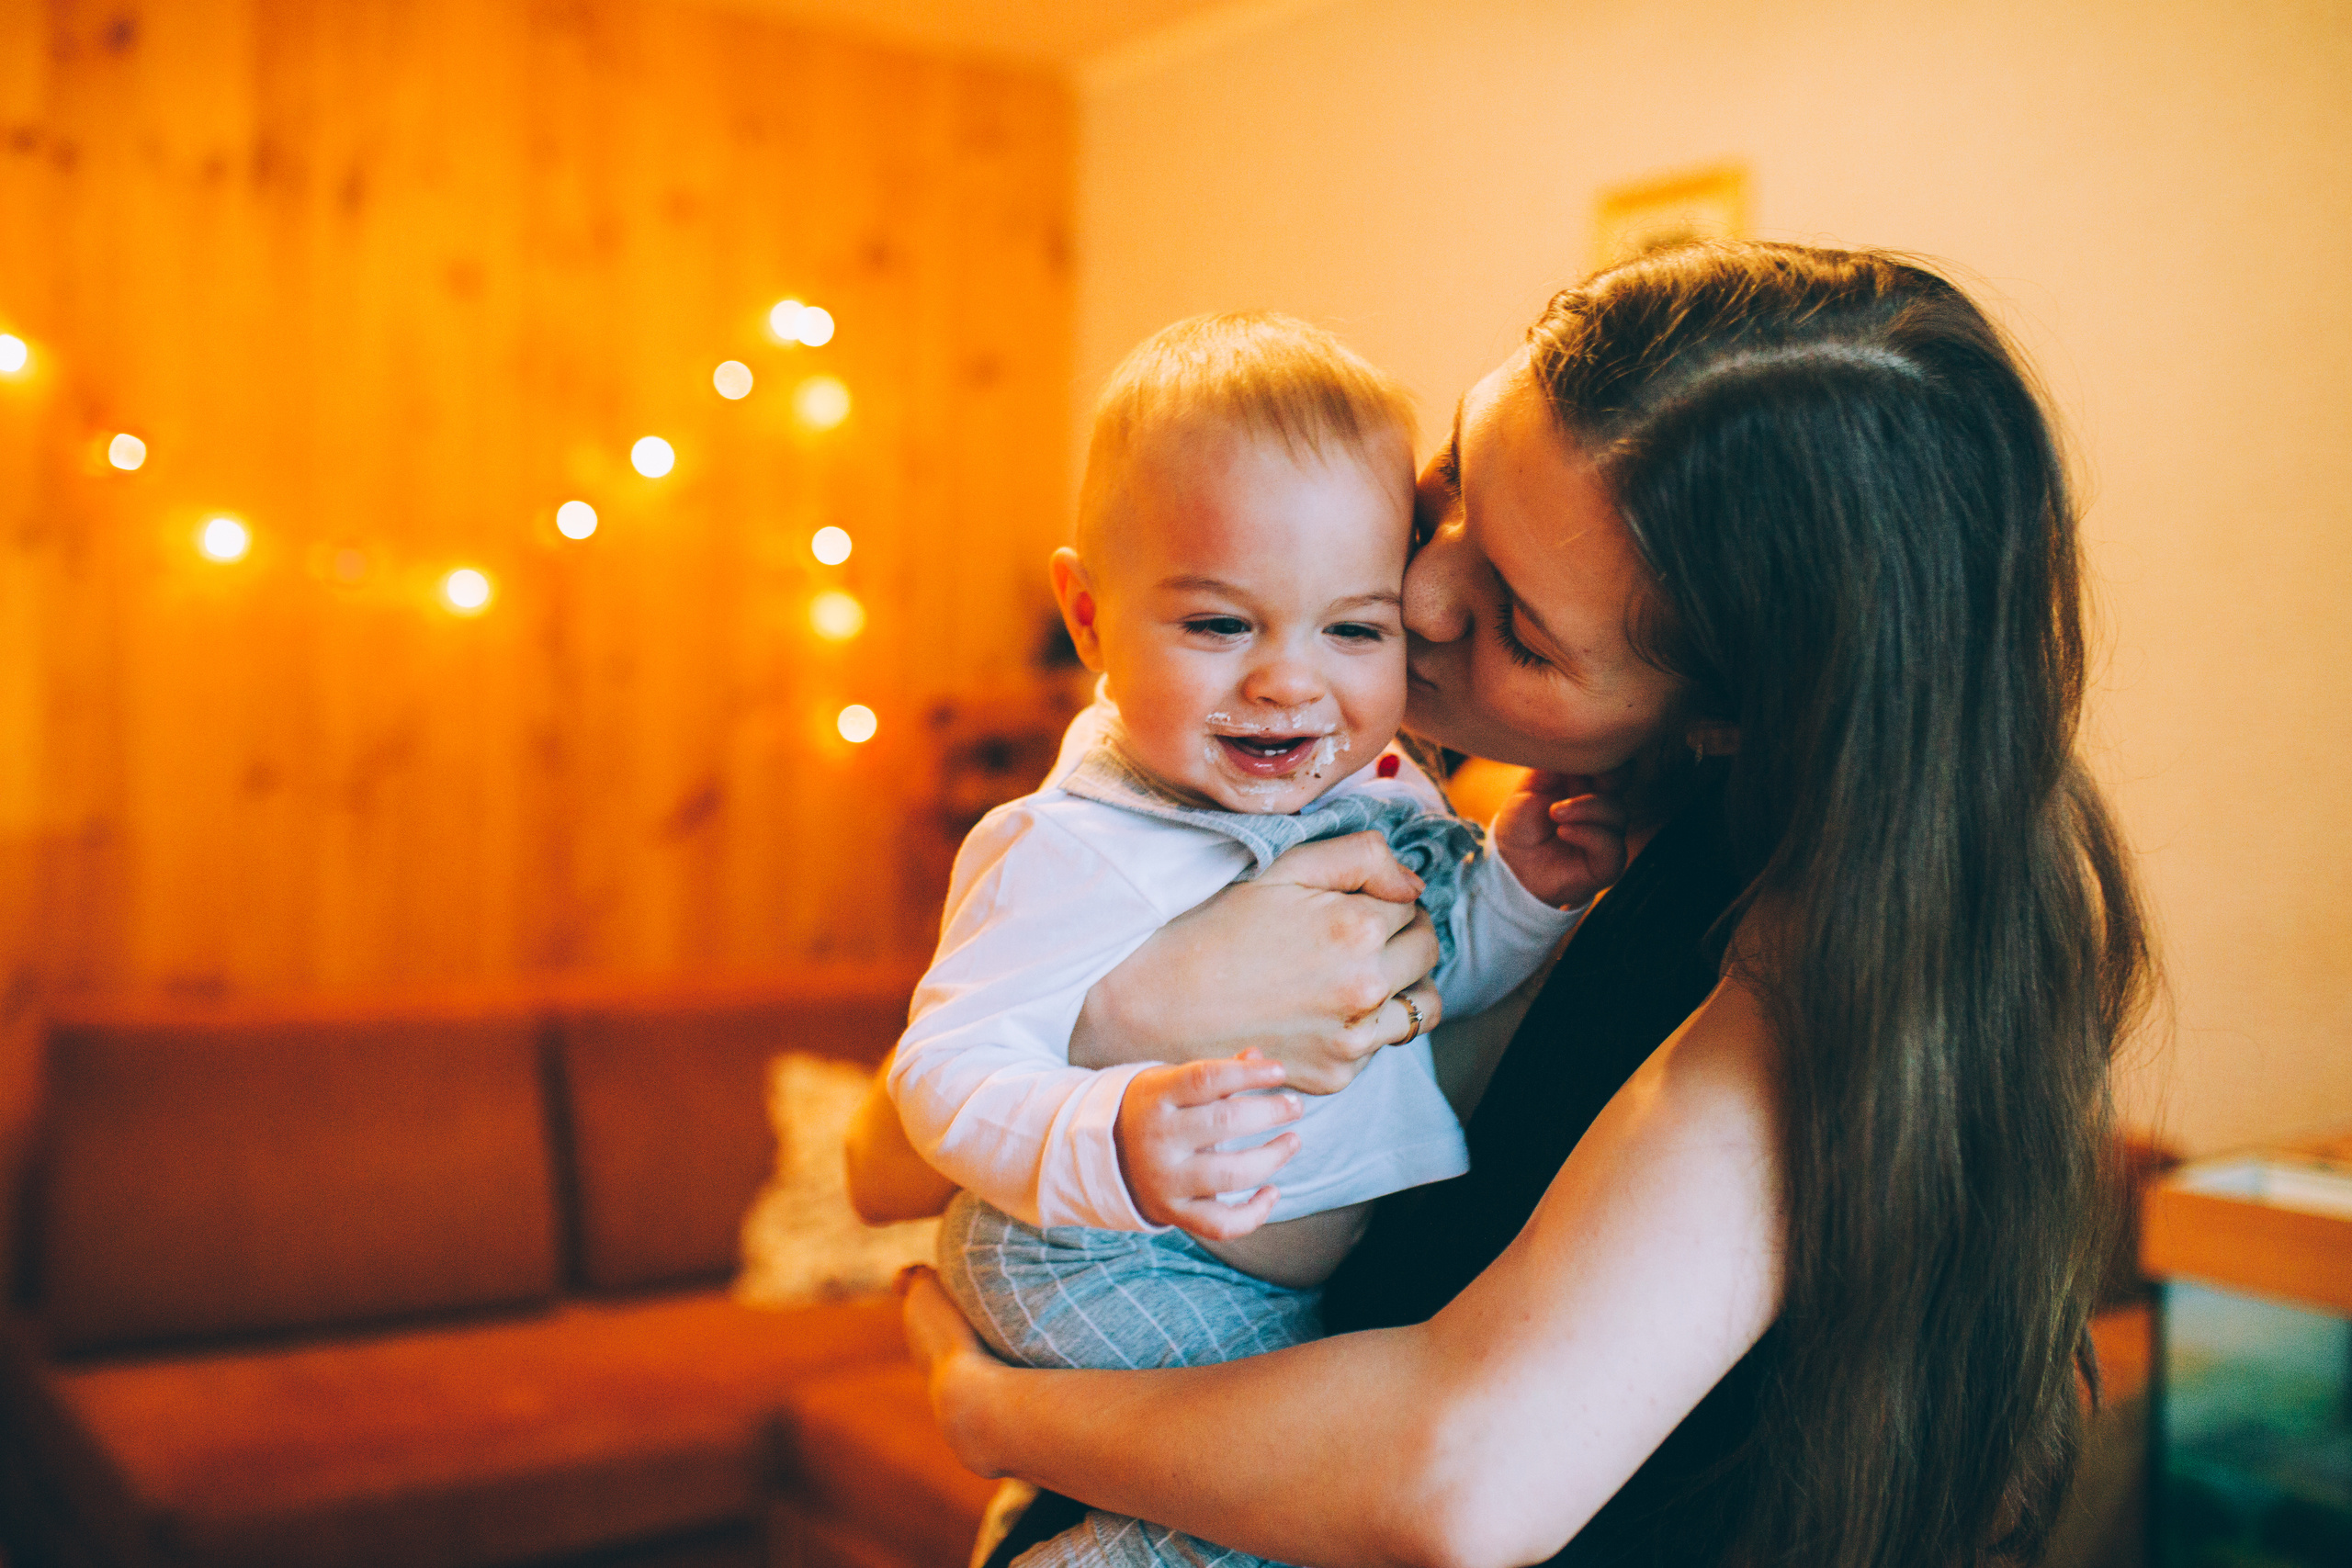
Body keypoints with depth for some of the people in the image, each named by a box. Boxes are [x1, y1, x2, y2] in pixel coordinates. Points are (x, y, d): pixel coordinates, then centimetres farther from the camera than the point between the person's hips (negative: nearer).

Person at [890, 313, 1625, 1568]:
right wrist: (1110, 1146, -44)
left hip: (1354, 1262, 8)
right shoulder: (1072, 855, -22)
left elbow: (1432, 969, 15)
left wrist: (1518, 889, -5)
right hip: (1124, 1274, -7)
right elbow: (947, 1067, -26)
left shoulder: (1380, 795, 1)